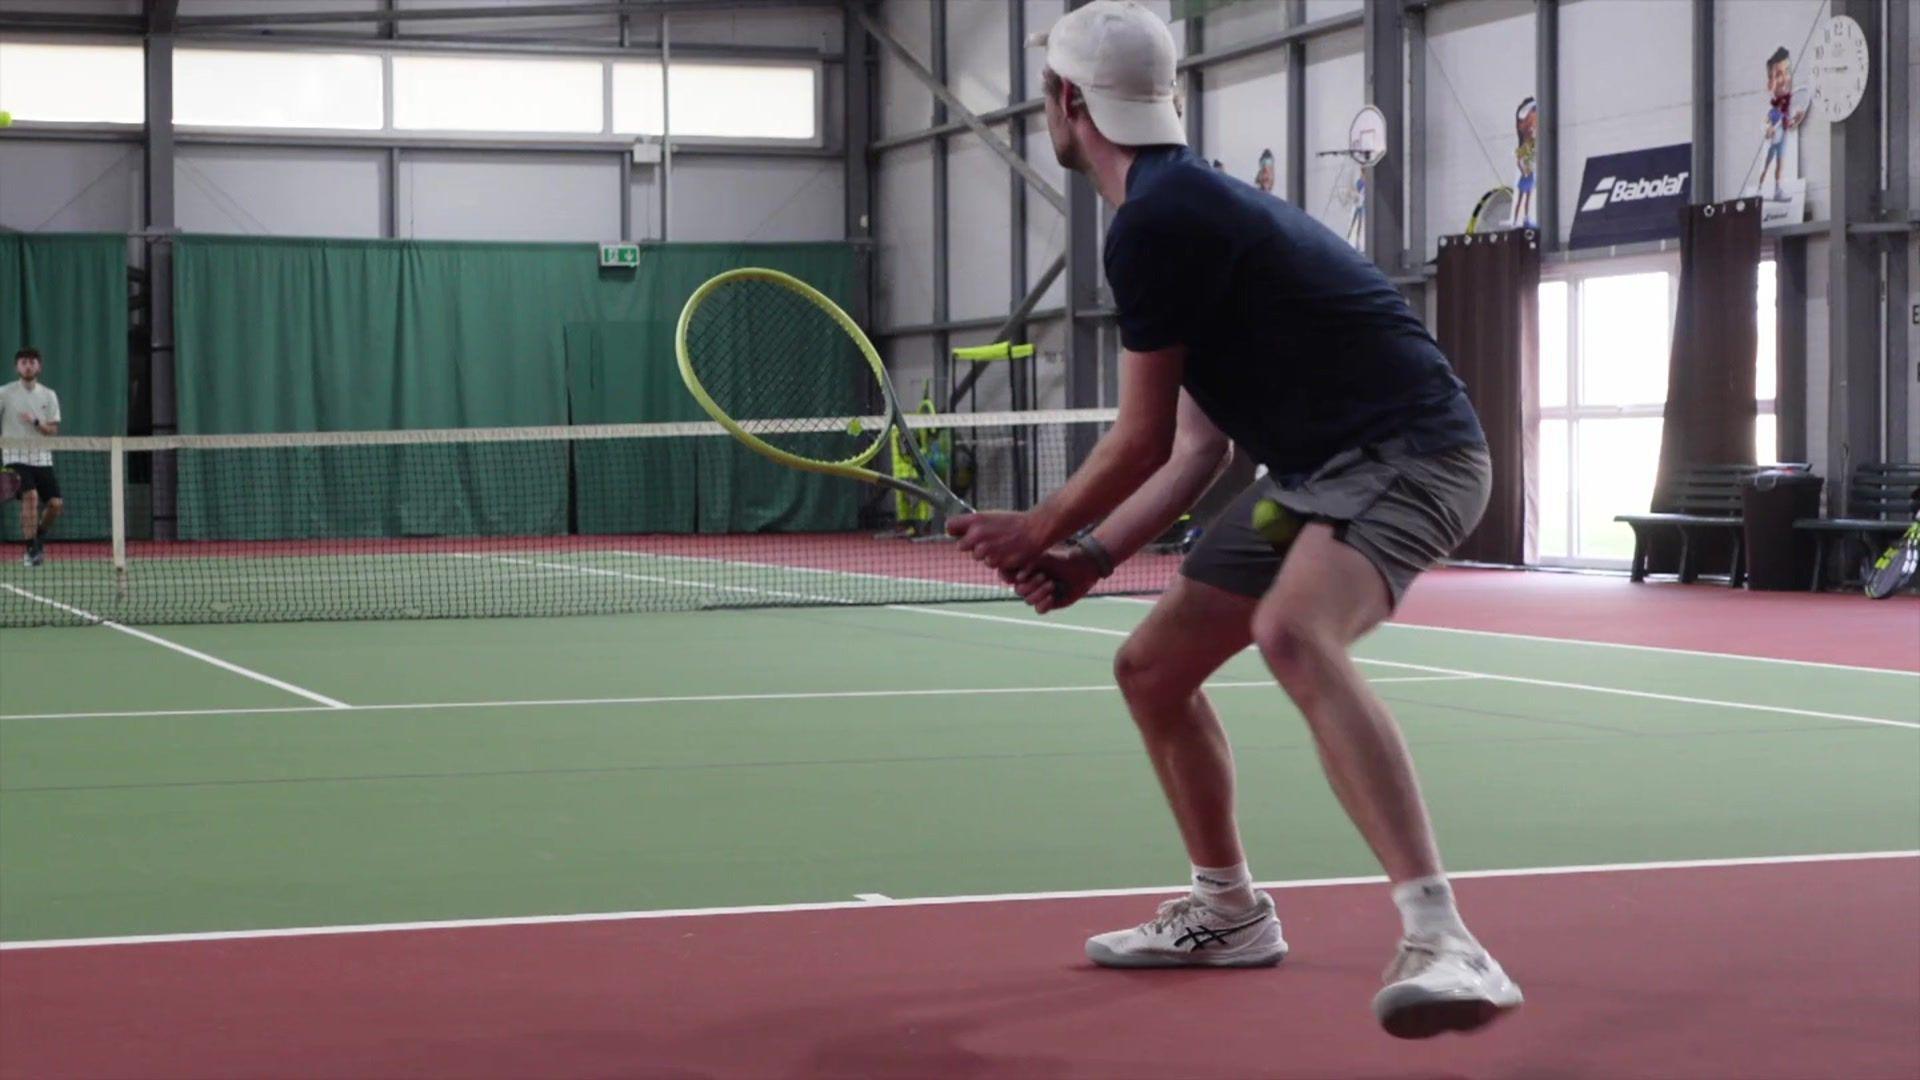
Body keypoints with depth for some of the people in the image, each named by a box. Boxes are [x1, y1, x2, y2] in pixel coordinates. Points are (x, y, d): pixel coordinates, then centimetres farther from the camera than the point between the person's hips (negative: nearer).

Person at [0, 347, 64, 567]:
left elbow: (53, 430, 3)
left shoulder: (49, 395, 7)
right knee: (31, 496, -25)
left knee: (55, 503, -4)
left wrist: (36, 423, -15)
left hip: (42, 458, 4)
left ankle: (39, 536, 26)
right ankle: (31, 550, -18)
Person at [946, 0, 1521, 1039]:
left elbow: (1144, 439, -10)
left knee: (1293, 634, -38)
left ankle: (1441, 941, -46)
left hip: (1406, 454, -11)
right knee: (1150, 668, 15)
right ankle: (1229, 911, 32)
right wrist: (1089, 556, 12)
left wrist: (1040, 531, 5)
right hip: (1313, 472, 11)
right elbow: (1194, 450, 17)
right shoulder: (1186, 204, 16)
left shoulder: (1154, 221, -16)